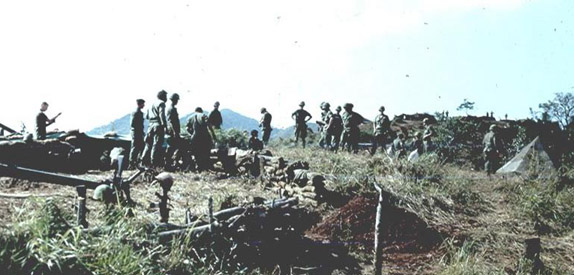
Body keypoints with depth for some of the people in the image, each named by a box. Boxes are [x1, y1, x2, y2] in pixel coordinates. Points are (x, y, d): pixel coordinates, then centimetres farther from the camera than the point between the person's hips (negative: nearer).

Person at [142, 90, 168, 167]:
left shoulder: (152, 104, 21)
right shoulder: (161, 103, -4)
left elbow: (146, 116, 20)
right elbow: (162, 115, -17)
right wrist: (164, 125, -20)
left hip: (151, 125, 8)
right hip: (158, 125, -8)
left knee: (149, 143, 12)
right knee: (157, 144, -6)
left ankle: (144, 159, 11)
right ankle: (154, 161, -7)